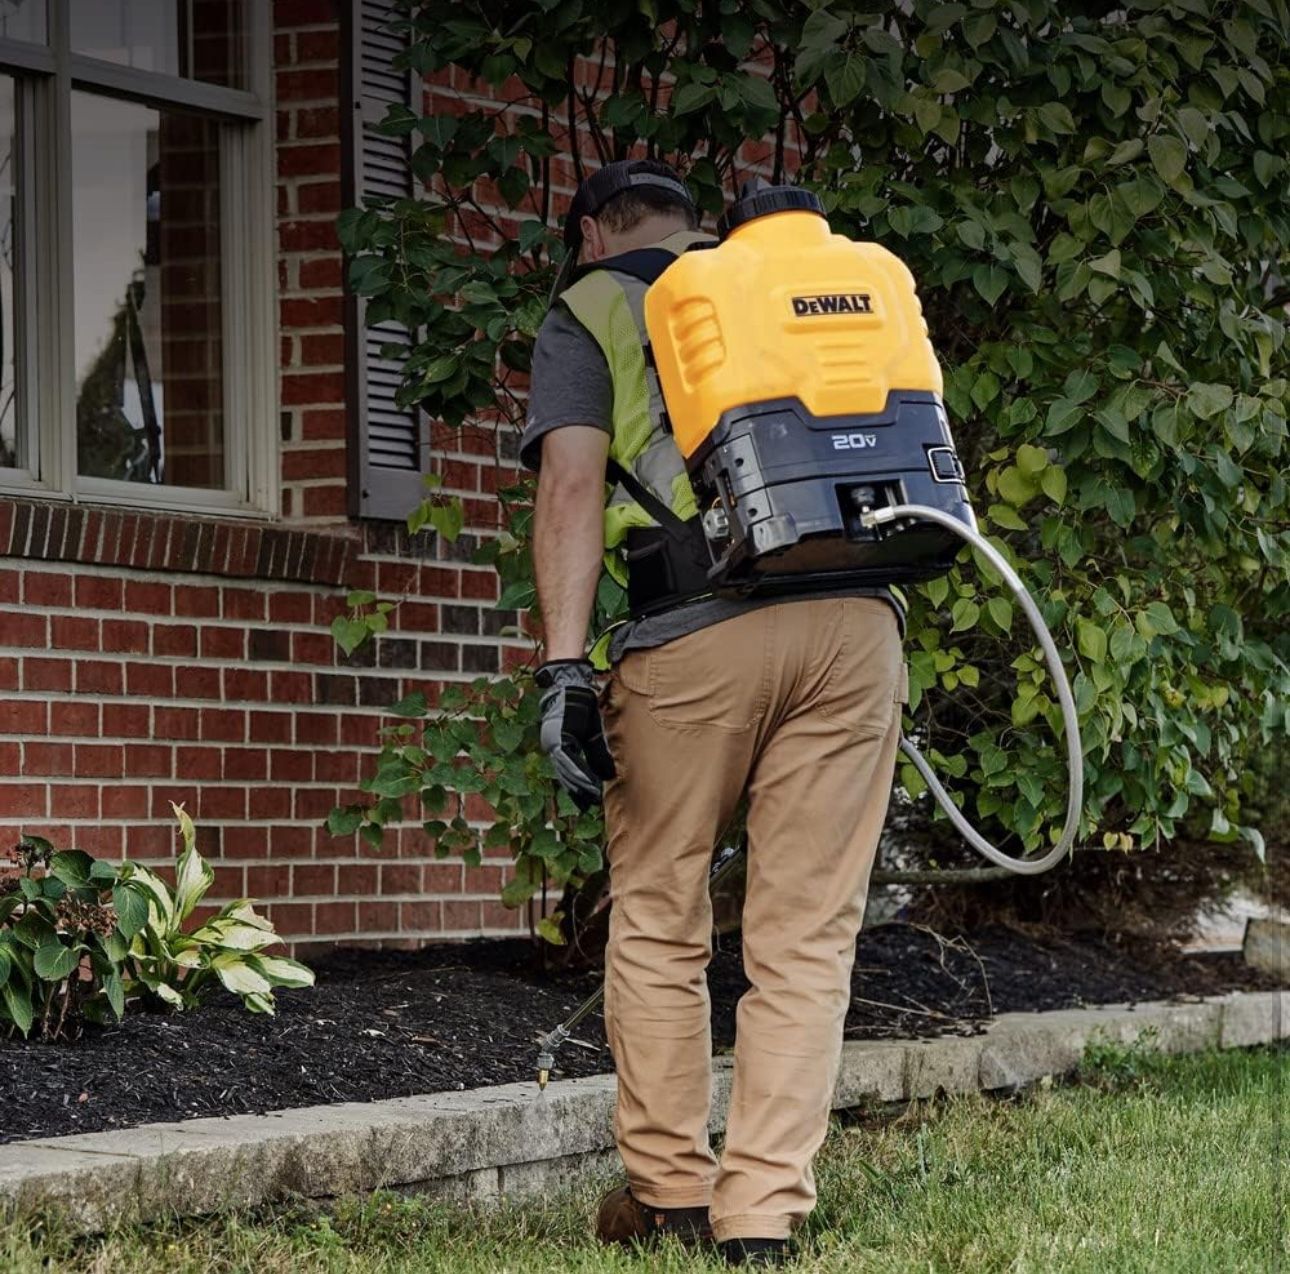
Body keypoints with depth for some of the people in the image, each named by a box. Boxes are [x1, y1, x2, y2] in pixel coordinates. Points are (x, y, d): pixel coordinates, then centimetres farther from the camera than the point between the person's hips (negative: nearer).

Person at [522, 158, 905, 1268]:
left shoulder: (588, 313, 12)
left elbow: (573, 482, -2)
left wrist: (565, 668, -8)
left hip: (696, 634, -3)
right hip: (856, 623, 3)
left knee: (659, 922, 13)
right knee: (807, 936, 6)